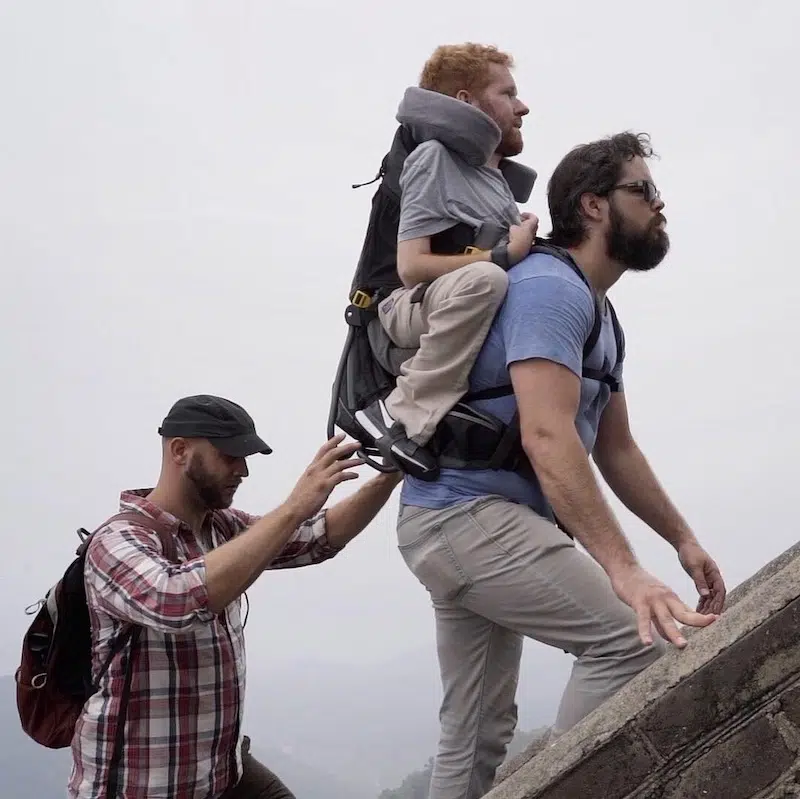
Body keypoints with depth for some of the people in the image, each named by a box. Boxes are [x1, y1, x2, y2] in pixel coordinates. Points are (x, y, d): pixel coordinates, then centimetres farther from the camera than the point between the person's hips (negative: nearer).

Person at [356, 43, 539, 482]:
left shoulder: (495, 174, 20)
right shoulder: (435, 156, -5)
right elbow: (412, 266, -16)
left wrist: (526, 241, 0)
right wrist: (503, 255, -18)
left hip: (475, 324, 9)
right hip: (413, 313, -9)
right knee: (483, 279, -37)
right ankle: (405, 416, -28)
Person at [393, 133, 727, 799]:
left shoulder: (598, 313, 18)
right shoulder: (550, 287, -15)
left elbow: (616, 449, 22)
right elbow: (547, 438, -27)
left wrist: (683, 539, 17)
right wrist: (625, 572, -33)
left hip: (456, 520, 11)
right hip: (466, 513, -11)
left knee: (478, 735, 12)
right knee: (633, 641, -20)